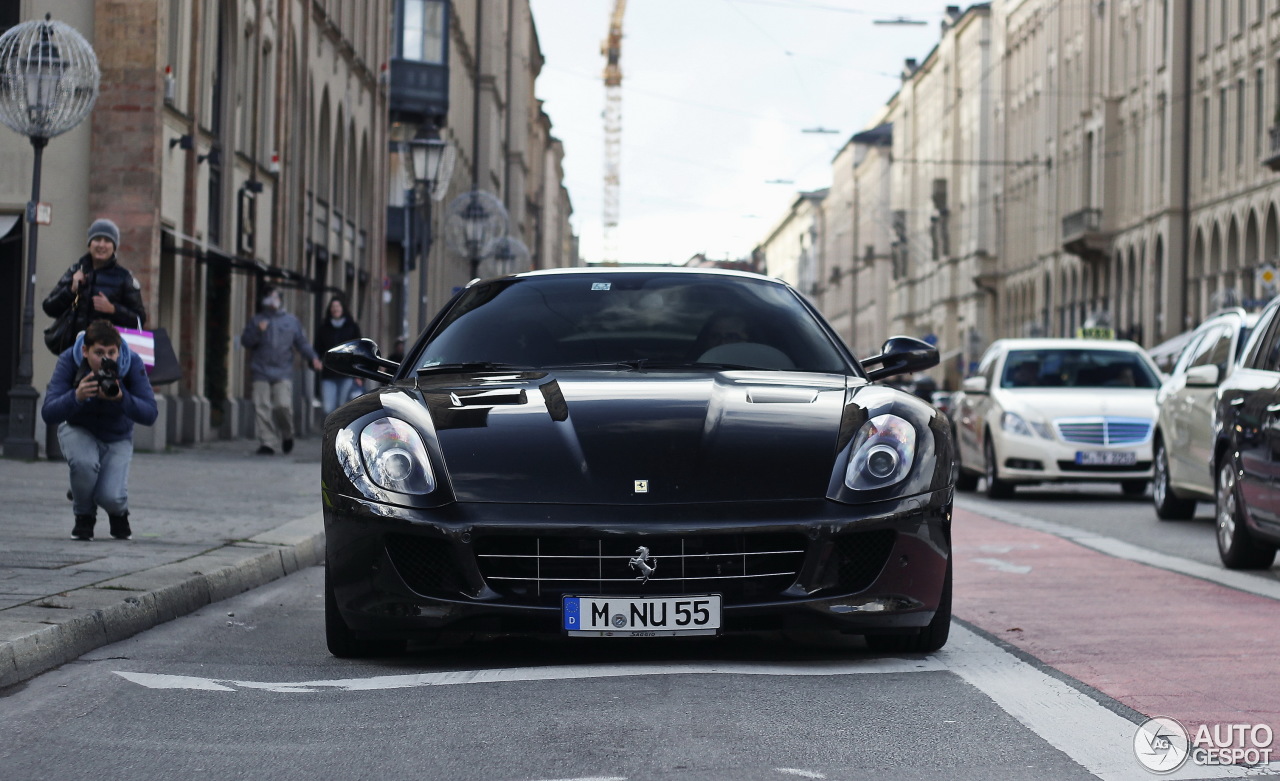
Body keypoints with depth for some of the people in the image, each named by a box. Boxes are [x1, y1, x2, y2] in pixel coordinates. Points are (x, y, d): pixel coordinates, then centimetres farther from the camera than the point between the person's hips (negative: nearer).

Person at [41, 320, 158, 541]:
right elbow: (48, 413, -32)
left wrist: (120, 398, -48)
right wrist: (77, 396, -51)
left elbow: (150, 415, -30)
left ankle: (119, 514, 17)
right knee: (85, 463, -34)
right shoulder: (69, 360, -27)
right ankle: (84, 517, -3)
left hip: (117, 438, 0)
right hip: (78, 431, 0)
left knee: (111, 497, -23)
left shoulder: (132, 363, -26)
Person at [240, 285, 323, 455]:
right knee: (262, 408, -6)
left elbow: (302, 342, 12)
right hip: (261, 372, 1)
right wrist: (258, 331, -12)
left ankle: (287, 434, 14)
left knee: (283, 405, -13)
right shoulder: (256, 320, 12)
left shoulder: (291, 321, 12)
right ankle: (267, 443, -1)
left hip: (283, 373, -1)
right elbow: (246, 341, 7)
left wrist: (313, 358, -4)